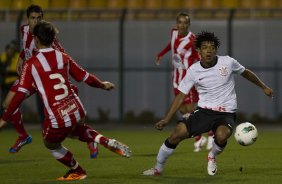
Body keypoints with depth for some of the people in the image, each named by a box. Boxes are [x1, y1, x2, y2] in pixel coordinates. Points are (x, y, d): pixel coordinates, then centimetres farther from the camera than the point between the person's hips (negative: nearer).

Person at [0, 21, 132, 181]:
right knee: (74, 129, 38)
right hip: (77, 111, 5)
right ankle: (110, 143, 18)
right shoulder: (64, 57, 5)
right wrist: (103, 85, 34)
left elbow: (21, 94, -11)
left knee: (51, 145, 26)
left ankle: (77, 171, 41)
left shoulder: (31, 64, -8)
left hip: (57, 120, -5)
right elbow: (86, 77, 14)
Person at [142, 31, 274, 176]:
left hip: (226, 113, -2)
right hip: (204, 111, 2)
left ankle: (212, 156, 2)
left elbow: (245, 73, 15)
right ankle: (158, 168, 3)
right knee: (177, 134, -18)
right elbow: (181, 95, 4)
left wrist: (263, 87, 26)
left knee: (221, 136, -35)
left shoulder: (228, 62, -6)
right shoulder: (193, 71, -3)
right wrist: (166, 119, -3)